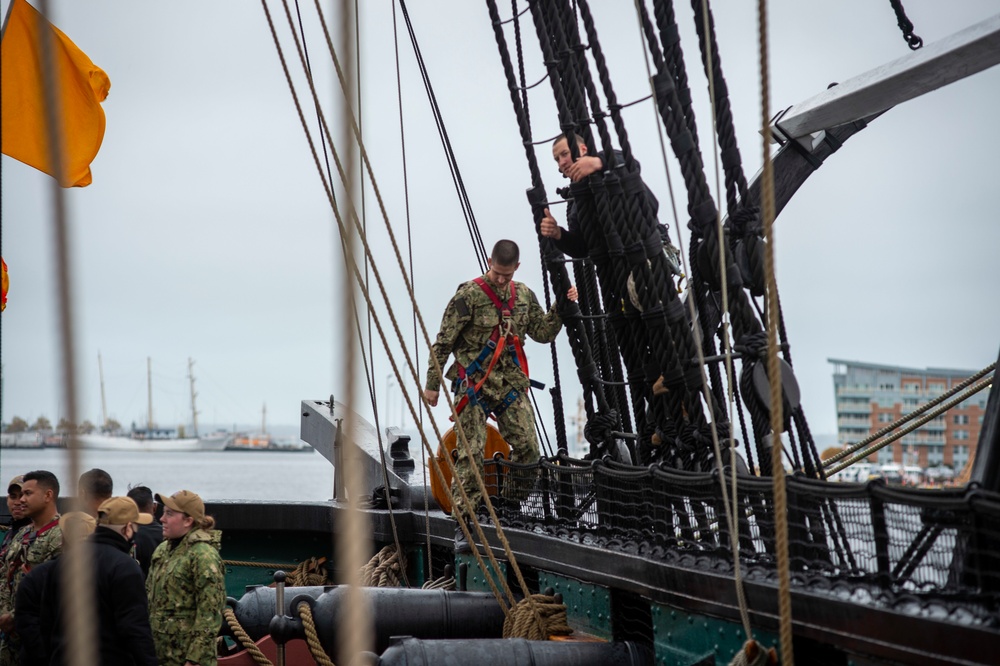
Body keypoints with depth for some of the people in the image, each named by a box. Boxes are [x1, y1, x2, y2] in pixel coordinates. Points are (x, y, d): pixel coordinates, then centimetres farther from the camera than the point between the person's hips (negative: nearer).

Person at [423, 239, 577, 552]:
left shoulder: (524, 295, 10)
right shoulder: (469, 295, -7)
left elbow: (543, 332, 15)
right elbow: (444, 342, -5)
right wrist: (432, 383, -5)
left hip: (511, 385, 5)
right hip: (474, 385, -5)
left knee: (529, 449, -4)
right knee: (471, 455, -7)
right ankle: (462, 526, -2)